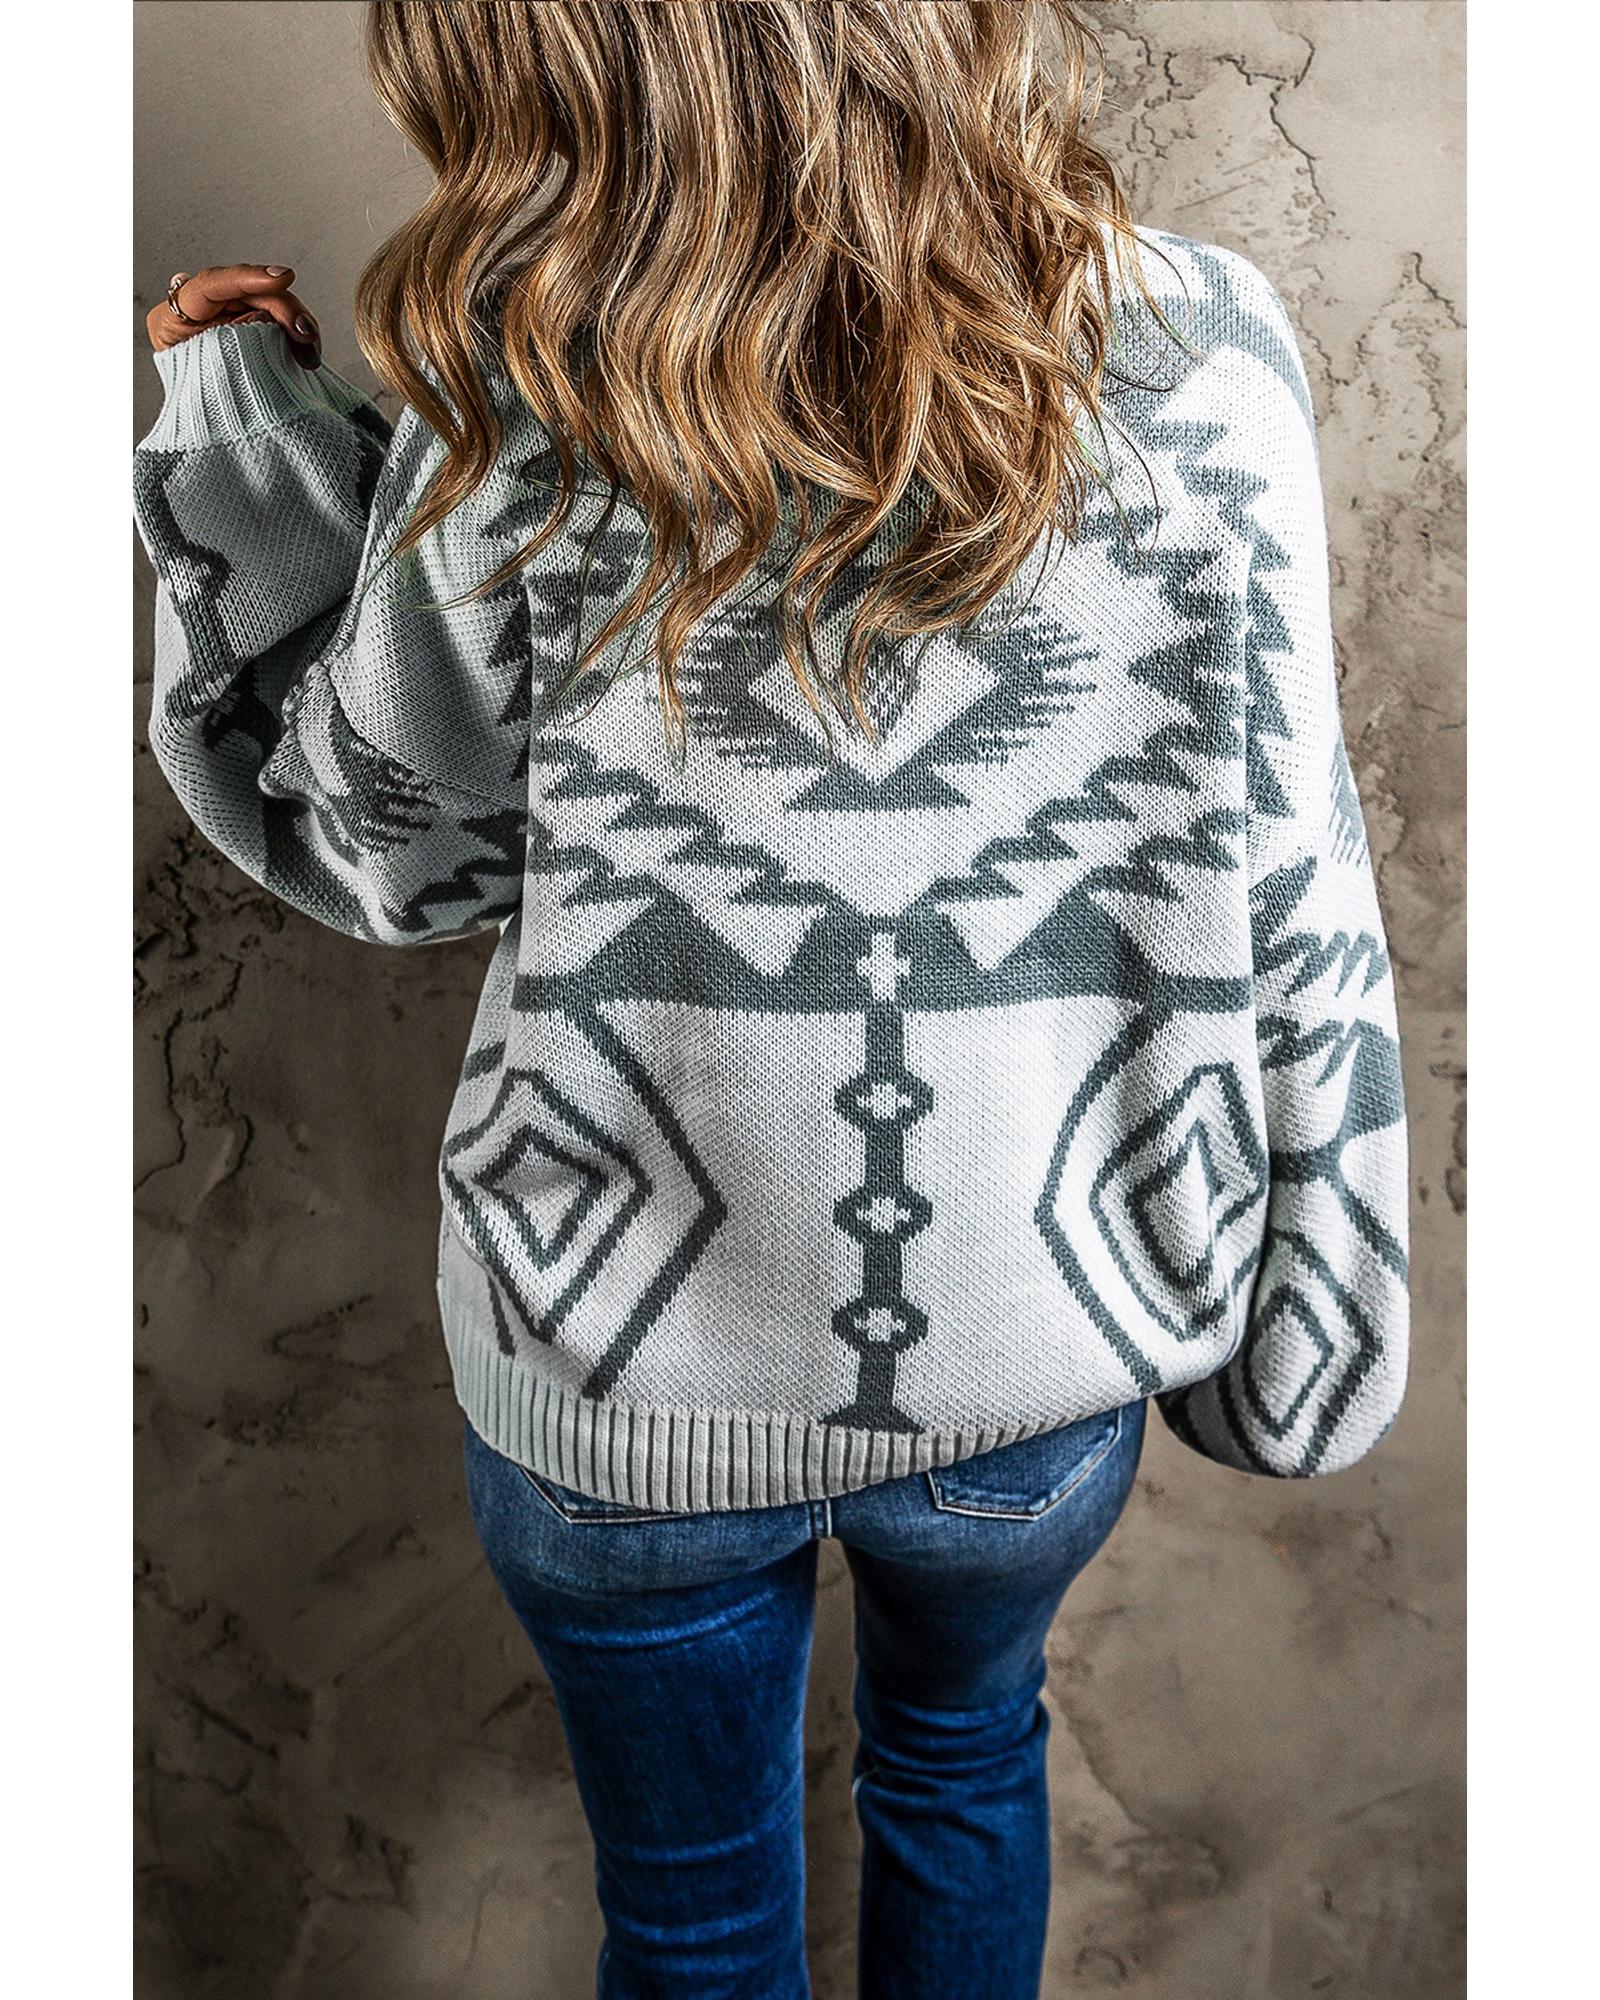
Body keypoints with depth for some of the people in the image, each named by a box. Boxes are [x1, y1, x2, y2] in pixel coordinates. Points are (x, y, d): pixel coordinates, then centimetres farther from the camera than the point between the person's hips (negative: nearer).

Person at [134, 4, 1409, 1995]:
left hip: (627, 1368, -1)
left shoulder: (528, 395, -15)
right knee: (965, 1751, 36)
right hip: (1041, 1345, 2)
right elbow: (1278, 892, -7)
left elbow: (379, 844, -2)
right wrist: (1291, 1313, 6)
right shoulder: (1198, 355, -11)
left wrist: (242, 443, 7)